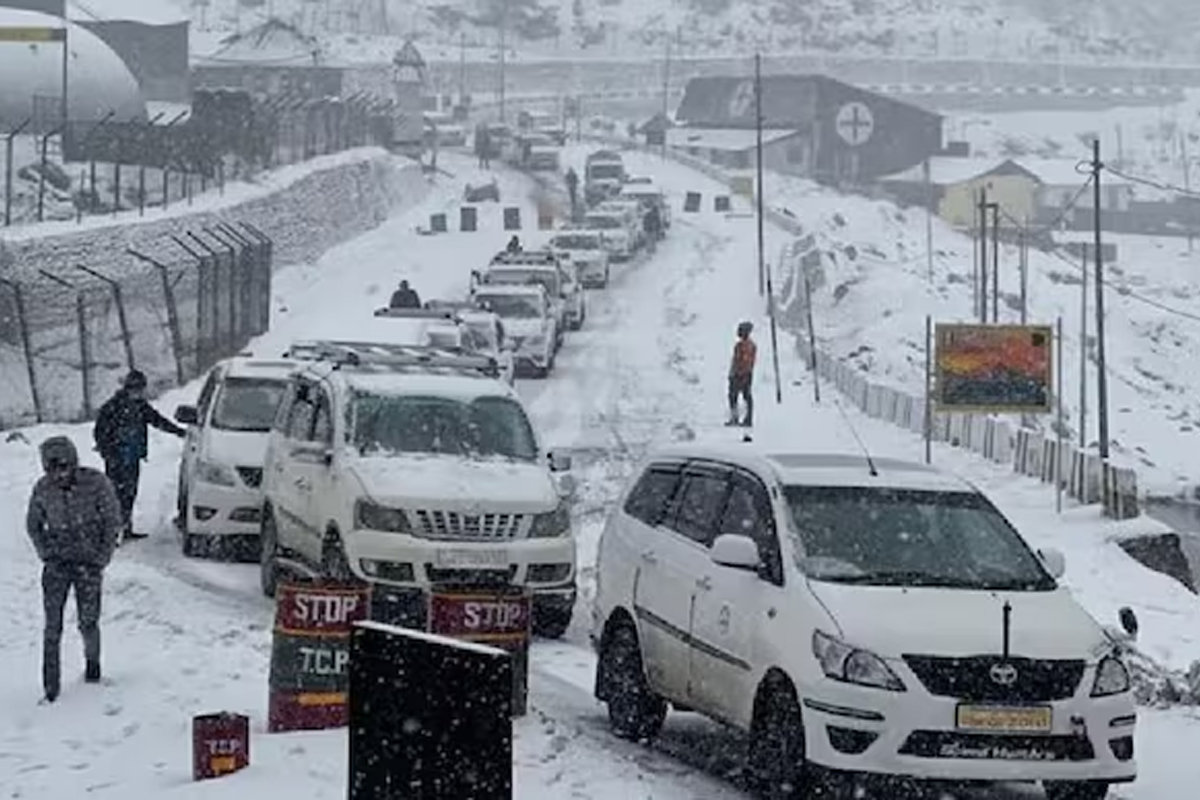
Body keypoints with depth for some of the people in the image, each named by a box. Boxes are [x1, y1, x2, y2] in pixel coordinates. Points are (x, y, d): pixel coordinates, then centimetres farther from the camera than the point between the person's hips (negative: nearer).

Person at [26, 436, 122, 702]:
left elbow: (113, 520, -2)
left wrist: (103, 556, -5)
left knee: (88, 622, 3)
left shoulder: (96, 483, -12)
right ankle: (51, 686, -3)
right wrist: (45, 552, 0)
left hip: (88, 560, -1)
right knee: (53, 625, -7)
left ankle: (92, 660, 34)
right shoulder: (43, 489, -5)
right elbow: (33, 525, 11)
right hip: (57, 561, 1)